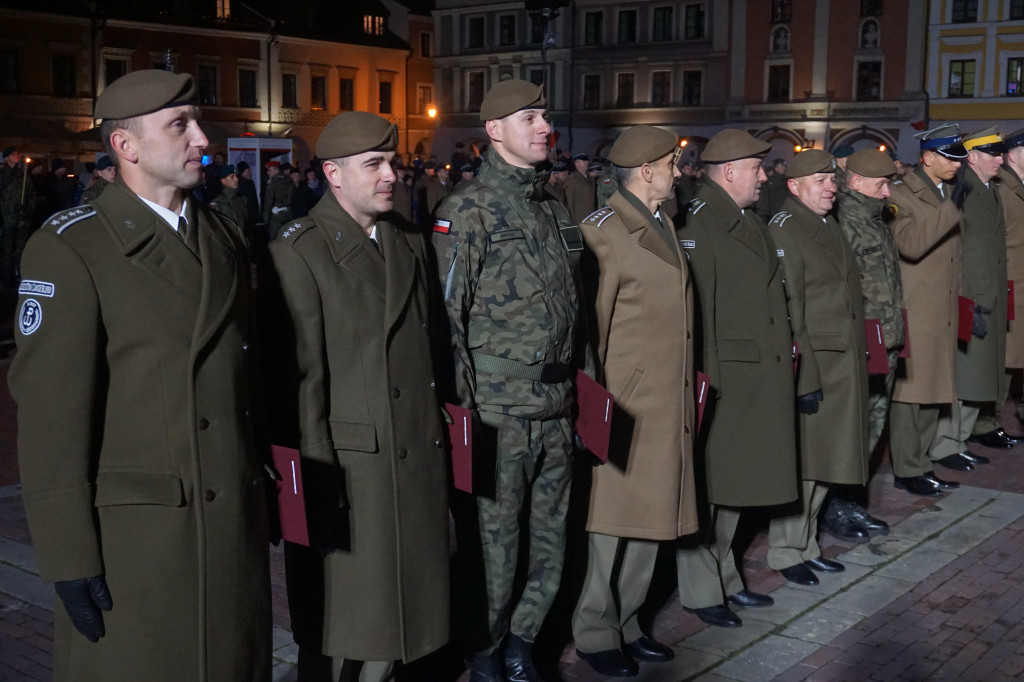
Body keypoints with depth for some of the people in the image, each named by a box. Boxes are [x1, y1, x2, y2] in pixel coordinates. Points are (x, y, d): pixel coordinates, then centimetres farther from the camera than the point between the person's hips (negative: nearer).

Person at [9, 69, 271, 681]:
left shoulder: (224, 238, 12)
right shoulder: (70, 248, -9)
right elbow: (50, 408, -13)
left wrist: (262, 488, 12)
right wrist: (70, 557, -15)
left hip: (237, 520, 6)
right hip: (135, 532, -6)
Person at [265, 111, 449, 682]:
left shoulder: (410, 242, 12)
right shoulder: (299, 251, -10)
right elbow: (303, 373, -13)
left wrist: (438, 433, 11)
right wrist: (318, 470, -15)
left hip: (417, 457, 6)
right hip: (347, 462, -6)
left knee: (399, 600, 15)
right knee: (342, 616, 7)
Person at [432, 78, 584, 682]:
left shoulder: (554, 208, 14)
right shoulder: (468, 210, -8)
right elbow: (448, 313, -11)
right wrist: (464, 403, -12)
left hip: (556, 407, 7)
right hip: (499, 412, -7)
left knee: (552, 536, 13)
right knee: (493, 538, 3)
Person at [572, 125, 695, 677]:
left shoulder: (663, 225, 15)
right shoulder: (605, 229, -12)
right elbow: (595, 320, -14)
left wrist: (684, 393, 15)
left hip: (667, 403, 8)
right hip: (626, 403, -8)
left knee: (649, 517, 14)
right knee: (615, 518, 1)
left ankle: (627, 624, 26)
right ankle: (595, 633, 15)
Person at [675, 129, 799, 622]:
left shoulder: (751, 223, 16)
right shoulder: (698, 223, -13)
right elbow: (696, 306, -19)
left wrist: (786, 358, 17)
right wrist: (705, 377, -21)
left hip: (758, 378, 9)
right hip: (721, 379, -9)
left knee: (735, 485, 17)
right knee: (707, 486, 2)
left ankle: (725, 578, 31)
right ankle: (701, 591, 14)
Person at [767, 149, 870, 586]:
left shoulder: (829, 227, 15)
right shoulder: (783, 230, -14)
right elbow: (788, 311, -18)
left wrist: (858, 358, 16)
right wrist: (806, 377, -20)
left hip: (844, 366, 9)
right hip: (811, 368, -9)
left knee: (824, 461, 16)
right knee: (801, 463, 1)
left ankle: (806, 545, 29)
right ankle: (786, 552, 16)